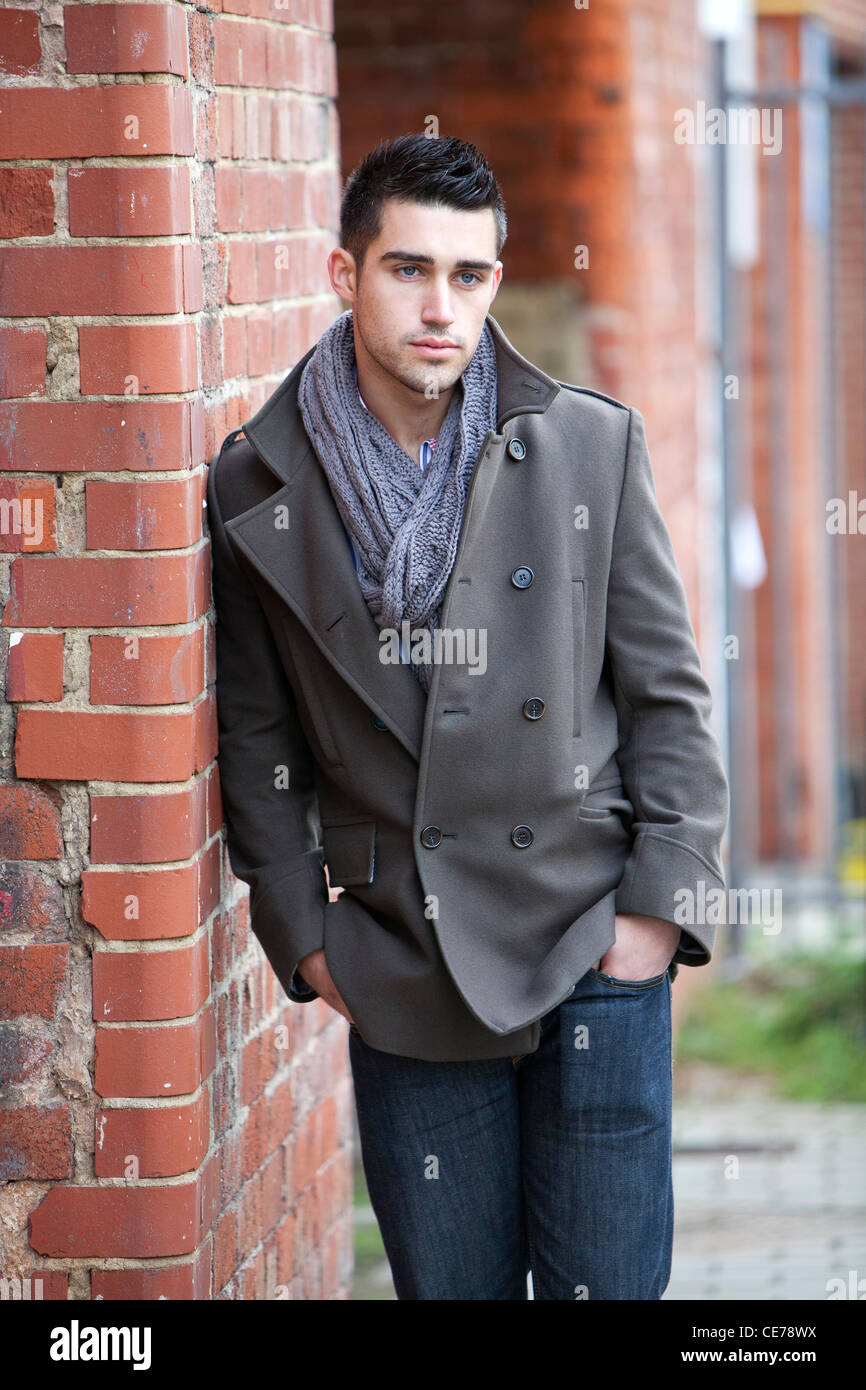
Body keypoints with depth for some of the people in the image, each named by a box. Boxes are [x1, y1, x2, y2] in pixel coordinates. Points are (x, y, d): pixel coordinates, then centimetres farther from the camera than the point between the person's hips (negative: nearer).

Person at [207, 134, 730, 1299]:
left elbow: (668, 696, 3)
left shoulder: (592, 446, -1)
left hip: (594, 948, -1)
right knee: (449, 1287, 8)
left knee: (607, 1285, 2)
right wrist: (304, 932, 4)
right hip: (402, 977, 1)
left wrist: (660, 903, -3)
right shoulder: (259, 489, 1)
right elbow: (260, 739, 8)